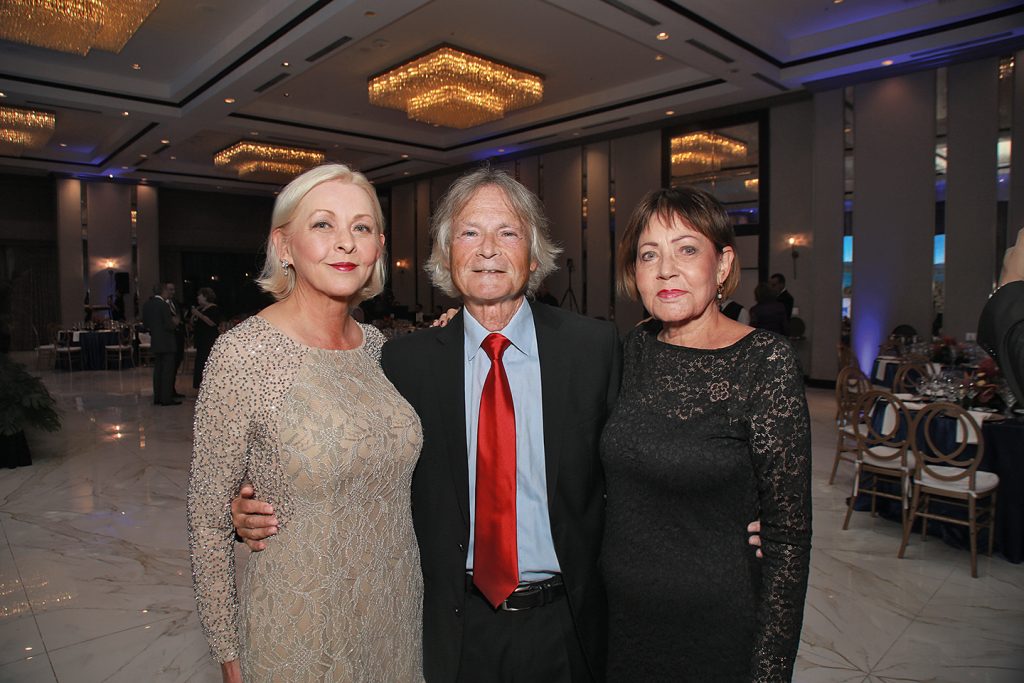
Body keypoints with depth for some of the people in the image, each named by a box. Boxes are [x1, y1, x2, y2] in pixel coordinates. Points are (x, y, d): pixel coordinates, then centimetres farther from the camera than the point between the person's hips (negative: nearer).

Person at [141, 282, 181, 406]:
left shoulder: (147, 304, 8)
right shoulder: (164, 305, -18)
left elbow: (145, 323, 14)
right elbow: (169, 326, -19)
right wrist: (175, 323, 0)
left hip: (155, 342, 8)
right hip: (166, 343, -8)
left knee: (158, 370, 15)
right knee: (168, 371, -2)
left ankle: (157, 397, 20)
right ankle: (166, 398, 1)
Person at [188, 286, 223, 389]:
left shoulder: (214, 308, -6)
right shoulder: (199, 308, 17)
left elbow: (212, 323, -20)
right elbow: (193, 324, 18)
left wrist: (199, 314, -19)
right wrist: (193, 315, 1)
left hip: (210, 341, -8)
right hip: (201, 341, 8)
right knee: (200, 364, 8)